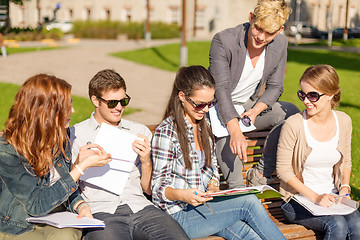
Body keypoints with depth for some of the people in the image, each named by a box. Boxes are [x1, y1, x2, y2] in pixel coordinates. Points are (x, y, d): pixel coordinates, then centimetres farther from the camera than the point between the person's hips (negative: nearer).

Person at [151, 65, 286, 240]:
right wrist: (183, 195, -31)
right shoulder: (166, 131, -13)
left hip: (202, 204, 6)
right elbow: (159, 186, -11)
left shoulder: (203, 126, 11)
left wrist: (212, 187, -2)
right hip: (179, 215, -6)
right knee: (249, 202, -19)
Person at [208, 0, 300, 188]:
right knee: (225, 128, -39)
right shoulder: (223, 40, -25)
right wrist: (235, 131, -46)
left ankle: (261, 174, -13)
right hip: (217, 106, -4)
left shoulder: (280, 44, -8)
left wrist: (256, 110, -23)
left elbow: (275, 87, -1)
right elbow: (221, 89, -32)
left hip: (248, 105, 5)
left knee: (291, 112, -21)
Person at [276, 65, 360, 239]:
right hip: (297, 200, -4)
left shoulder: (344, 121, 2)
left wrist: (344, 187, -2)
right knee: (337, 225, -29)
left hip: (331, 197, 4)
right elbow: (282, 169, -10)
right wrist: (314, 197, -16)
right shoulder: (293, 125, -14)